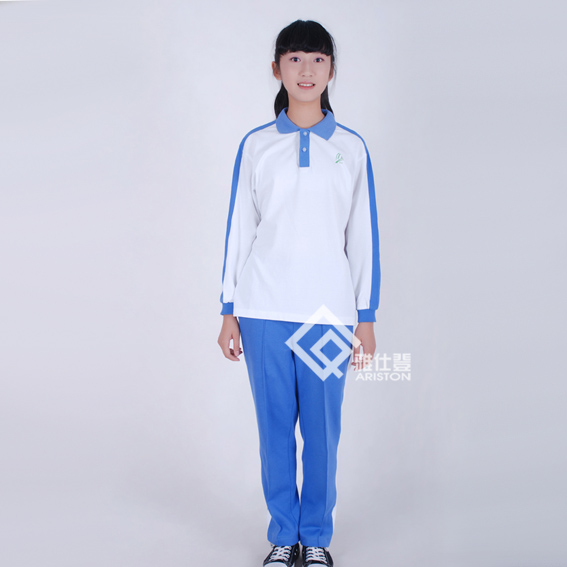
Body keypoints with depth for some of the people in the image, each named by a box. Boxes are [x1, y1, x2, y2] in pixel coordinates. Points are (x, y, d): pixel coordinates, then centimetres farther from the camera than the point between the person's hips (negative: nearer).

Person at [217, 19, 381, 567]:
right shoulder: (255, 145, 7)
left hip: (328, 310, 0)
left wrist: (366, 317, 4)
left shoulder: (351, 147, 7)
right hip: (264, 310, 0)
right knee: (275, 428, 4)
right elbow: (238, 230, 8)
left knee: (323, 430, 1)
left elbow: (363, 235, 8)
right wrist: (229, 312, 5)